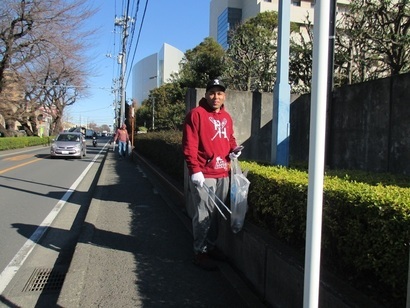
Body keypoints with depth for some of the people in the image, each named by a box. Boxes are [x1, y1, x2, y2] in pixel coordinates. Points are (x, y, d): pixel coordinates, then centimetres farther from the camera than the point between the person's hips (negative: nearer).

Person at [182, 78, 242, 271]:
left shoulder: (227, 117, 15)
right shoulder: (196, 114, -7)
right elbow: (189, 145, -13)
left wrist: (233, 151, 6)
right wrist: (195, 170, -19)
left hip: (223, 174, 7)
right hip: (203, 175, -7)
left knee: (216, 213, 15)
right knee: (203, 215, -2)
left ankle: (211, 246, 30)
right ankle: (200, 252, 11)